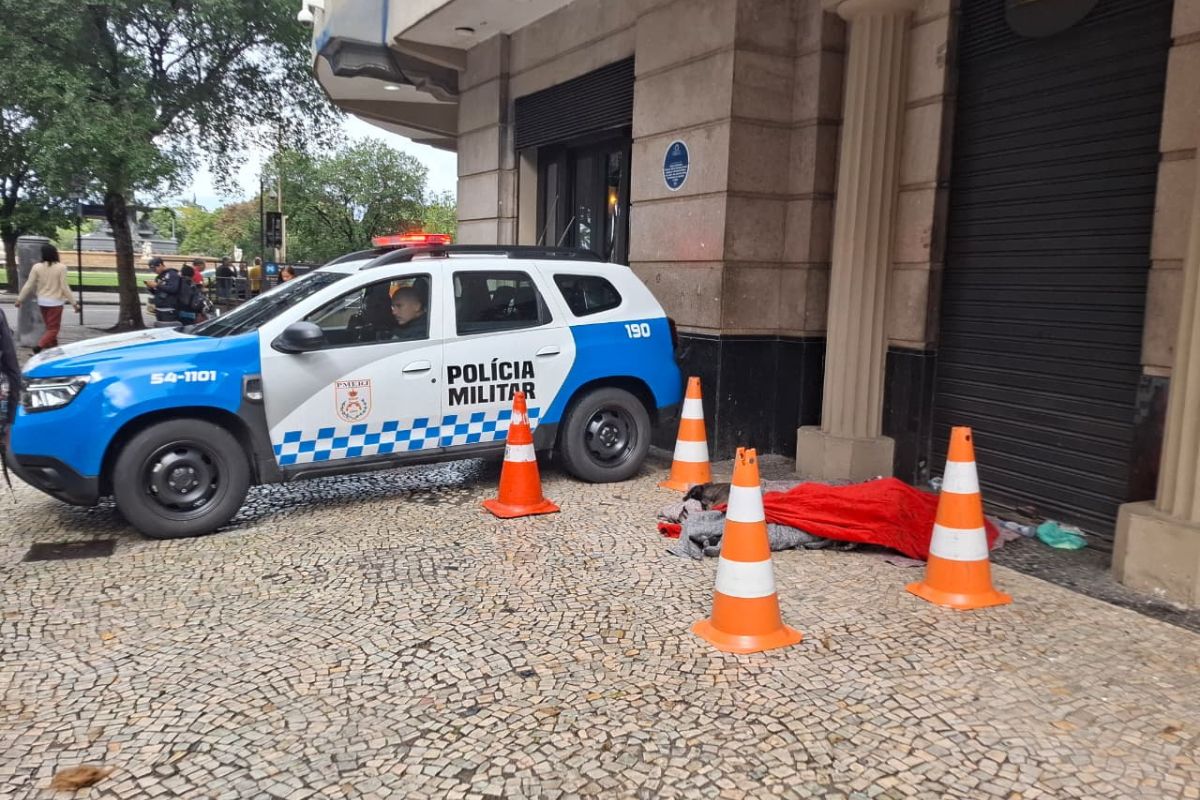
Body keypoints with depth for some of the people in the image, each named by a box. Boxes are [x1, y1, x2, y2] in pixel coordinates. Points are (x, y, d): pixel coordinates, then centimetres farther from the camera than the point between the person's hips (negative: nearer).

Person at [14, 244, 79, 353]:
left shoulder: (37, 267, -4)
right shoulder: (61, 267, -13)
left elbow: (29, 285, -2)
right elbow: (64, 287, -14)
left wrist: (20, 299, 9)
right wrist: (74, 302, -8)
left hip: (42, 301, 4)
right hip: (55, 302, -4)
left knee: (49, 327, 20)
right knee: (53, 328, 2)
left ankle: (53, 347, 26)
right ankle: (40, 346, -17)